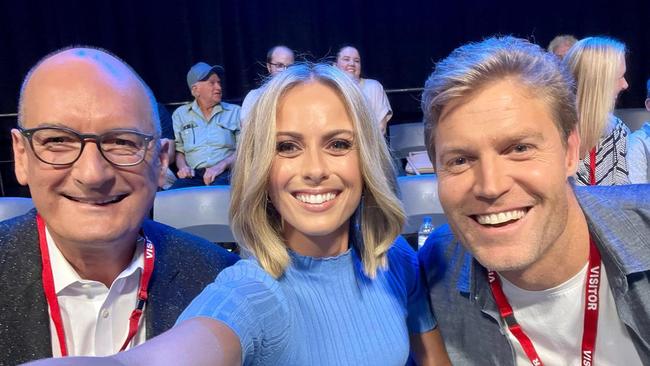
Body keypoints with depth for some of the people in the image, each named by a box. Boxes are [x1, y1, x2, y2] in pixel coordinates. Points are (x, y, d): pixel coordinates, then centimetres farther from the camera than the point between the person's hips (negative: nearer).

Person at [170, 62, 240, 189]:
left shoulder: (235, 112, 13)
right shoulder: (180, 114, 18)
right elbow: (178, 150, 18)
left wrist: (221, 165, -12)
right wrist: (182, 167, -4)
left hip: (225, 174, -1)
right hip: (194, 175, 2)